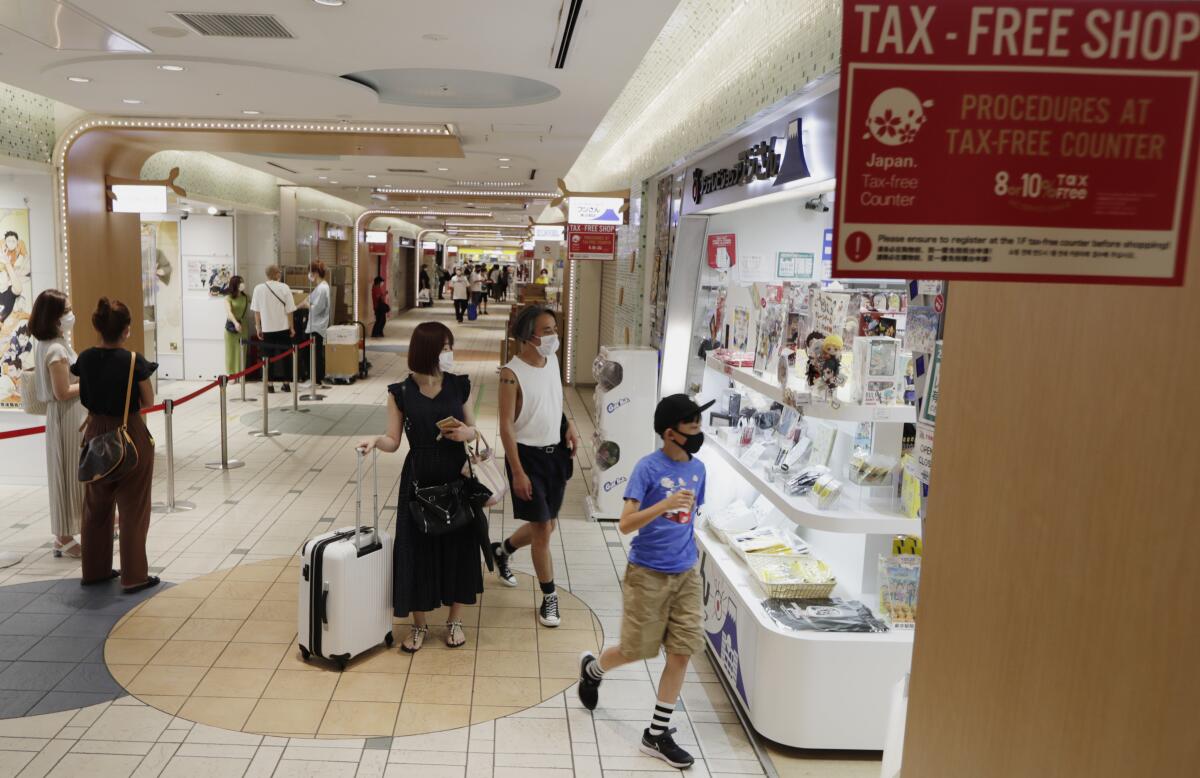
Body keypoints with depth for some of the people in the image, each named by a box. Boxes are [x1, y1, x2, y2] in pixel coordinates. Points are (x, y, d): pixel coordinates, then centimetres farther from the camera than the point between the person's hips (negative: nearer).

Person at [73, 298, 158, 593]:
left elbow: (85, 395, 8)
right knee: (133, 508, 5)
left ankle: (95, 569, 30)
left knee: (96, 506, 19)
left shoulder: (85, 358, -3)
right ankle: (134, 576, 10)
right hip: (130, 436, -5)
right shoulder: (134, 361, -17)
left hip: (96, 434, 5)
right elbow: (148, 402, -8)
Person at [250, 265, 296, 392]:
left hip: (267, 328, 0)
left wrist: (258, 327, 9)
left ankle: (270, 384, 12)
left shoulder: (258, 289, -4)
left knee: (268, 356, 9)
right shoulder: (284, 288, -7)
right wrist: (292, 327, 5)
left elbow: (256, 311, -1)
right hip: (283, 328, 0)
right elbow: (289, 310, -5)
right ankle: (286, 383, 13)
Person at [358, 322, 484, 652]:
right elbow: (394, 440, -4)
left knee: (458, 545, 7)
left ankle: (455, 619, 26)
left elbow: (472, 429, 8)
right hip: (419, 479, -1)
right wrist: (376, 440, -25)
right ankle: (419, 624, 22)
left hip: (456, 477, 1)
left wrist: (466, 433, -14)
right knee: (417, 548, 4)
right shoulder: (401, 392, -5)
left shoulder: (459, 386, 0)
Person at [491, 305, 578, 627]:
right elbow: (506, 428, -16)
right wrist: (517, 473, -18)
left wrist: (569, 425, 2)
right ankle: (549, 597, 15)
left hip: (555, 452, 7)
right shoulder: (512, 374, -18)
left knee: (546, 524, 17)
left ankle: (502, 550, 45)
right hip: (527, 455, -7)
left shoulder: (552, 359, 2)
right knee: (543, 528, -1)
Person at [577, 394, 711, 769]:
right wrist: (664, 505, -34)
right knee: (636, 650, 7)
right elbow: (625, 524, -21)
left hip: (686, 574, 5)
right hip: (647, 573, -5)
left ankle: (656, 734, 17)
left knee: (682, 652, 3)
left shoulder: (697, 468, 3)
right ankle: (592, 668, 40)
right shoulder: (648, 467, -16)